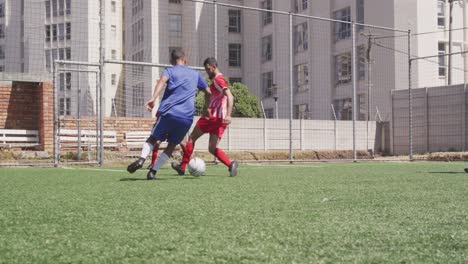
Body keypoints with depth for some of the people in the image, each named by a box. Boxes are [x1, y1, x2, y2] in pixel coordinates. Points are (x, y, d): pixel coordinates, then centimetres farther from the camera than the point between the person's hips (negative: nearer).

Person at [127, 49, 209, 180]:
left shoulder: (169, 71, 11)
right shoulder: (195, 74, 22)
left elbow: (162, 80, -12)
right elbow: (208, 91, 32)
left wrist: (153, 98, -28)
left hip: (168, 112, -1)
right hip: (187, 118, 2)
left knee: (153, 138, 14)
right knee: (172, 145, 14)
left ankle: (142, 159, -12)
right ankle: (153, 171, 3)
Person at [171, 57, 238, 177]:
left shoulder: (218, 80, -10)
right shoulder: (219, 80, 21)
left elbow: (230, 96, -23)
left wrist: (228, 115, -33)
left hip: (212, 117, -9)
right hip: (220, 119, 9)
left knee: (192, 138, 6)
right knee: (212, 148, 4)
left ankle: (182, 167, 11)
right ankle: (230, 165, -16)